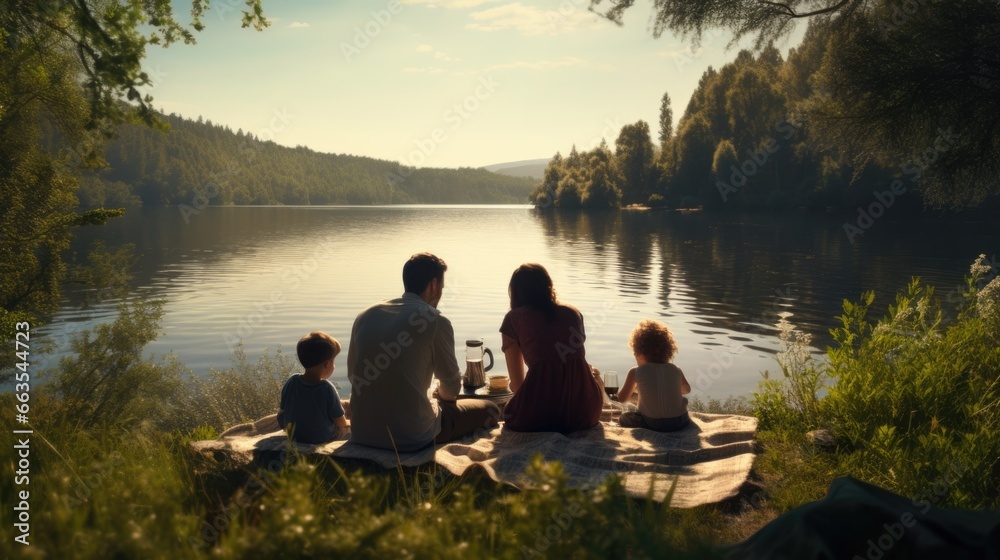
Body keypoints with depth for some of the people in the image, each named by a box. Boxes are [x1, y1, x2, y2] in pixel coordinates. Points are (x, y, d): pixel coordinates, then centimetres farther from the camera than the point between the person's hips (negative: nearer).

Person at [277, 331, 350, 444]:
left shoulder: (291, 382, -15)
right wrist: (347, 424, 9)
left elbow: (282, 410, -1)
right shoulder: (327, 388, -25)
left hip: (294, 435, 3)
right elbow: (341, 423, -15)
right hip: (323, 438, -3)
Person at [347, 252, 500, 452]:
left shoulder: (364, 316, 5)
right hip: (411, 437, -6)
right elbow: (452, 388, 2)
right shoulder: (435, 321, -10)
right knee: (489, 410, 14)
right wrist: (440, 395, 25)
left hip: (362, 435, 6)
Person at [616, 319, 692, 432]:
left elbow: (622, 398, 4)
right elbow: (687, 390, 23)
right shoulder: (675, 370, 3)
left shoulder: (635, 372, -6)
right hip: (680, 422, 3)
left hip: (654, 424, -3)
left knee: (624, 418, 22)